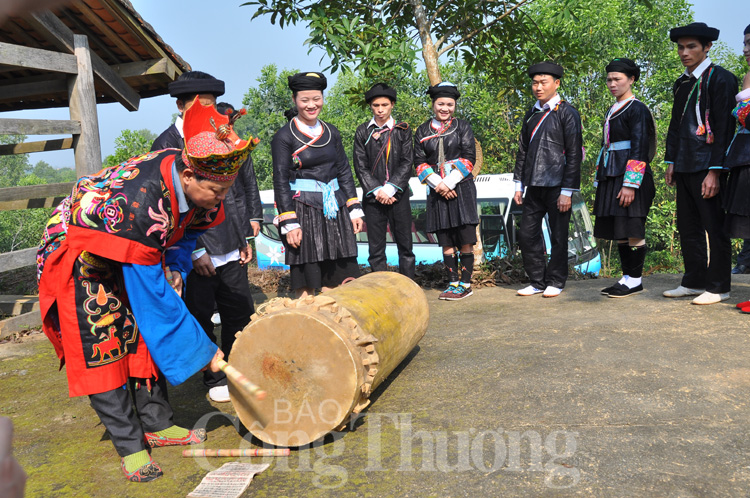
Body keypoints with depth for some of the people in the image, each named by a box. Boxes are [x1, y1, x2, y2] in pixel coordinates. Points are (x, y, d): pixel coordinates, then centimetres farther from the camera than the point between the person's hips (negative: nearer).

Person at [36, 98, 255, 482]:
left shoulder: (197, 184, -18)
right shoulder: (140, 203, -41)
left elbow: (186, 229, 6)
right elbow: (153, 294, -36)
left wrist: (174, 267, -13)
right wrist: (205, 351, -30)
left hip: (137, 251, 8)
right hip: (78, 256, -7)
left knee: (147, 337, 6)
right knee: (100, 348, -10)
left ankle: (157, 425, 16)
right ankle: (130, 447, -1)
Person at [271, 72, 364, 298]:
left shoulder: (331, 132, 12)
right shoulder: (284, 136, -4)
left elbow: (344, 171, 14)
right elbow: (281, 182, -7)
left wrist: (354, 210, 8)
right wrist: (289, 223, -14)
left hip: (334, 210, 5)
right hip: (303, 210, -5)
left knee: (333, 279, 8)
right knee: (306, 282, -1)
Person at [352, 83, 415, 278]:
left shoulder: (402, 130, 5)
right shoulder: (362, 132, 6)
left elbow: (407, 162, -2)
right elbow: (360, 167, 1)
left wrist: (390, 189, -12)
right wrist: (377, 191, -10)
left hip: (398, 195, 0)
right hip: (373, 197, 0)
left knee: (405, 245, 4)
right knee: (376, 248, 3)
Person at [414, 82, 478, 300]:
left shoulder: (463, 127, 6)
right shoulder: (422, 131, 11)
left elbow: (468, 158, -2)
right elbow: (420, 162, 5)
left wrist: (449, 182, -12)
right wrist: (438, 184, -9)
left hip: (461, 188, -2)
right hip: (437, 191, 2)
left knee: (465, 239, -4)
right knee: (446, 241, 4)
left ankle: (465, 284, 4)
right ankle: (453, 283, 11)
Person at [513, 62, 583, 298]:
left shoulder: (567, 113, -4)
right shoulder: (531, 114, 13)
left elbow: (574, 154, -8)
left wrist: (567, 191, -12)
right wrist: (519, 184, 13)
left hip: (557, 187, -5)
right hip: (534, 187, 6)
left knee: (558, 237, 4)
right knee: (527, 235, 6)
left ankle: (555, 282, 18)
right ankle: (537, 282, 19)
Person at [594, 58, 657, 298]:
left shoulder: (637, 109, -6)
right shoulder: (612, 110, 19)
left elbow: (639, 149, -14)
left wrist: (630, 184, -20)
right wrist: (601, 180, 19)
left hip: (631, 178, -8)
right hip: (611, 177, 8)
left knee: (632, 231, -4)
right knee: (618, 232, 9)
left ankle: (635, 280, 4)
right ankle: (626, 277, 16)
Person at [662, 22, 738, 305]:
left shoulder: (721, 79, -6)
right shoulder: (681, 84, 16)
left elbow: (724, 128, -12)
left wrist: (715, 171, -18)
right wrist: (671, 162, 13)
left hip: (707, 167, -8)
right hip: (685, 168, 8)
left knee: (714, 227, -1)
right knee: (688, 227, 11)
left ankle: (718, 287, 8)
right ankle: (694, 282, 22)